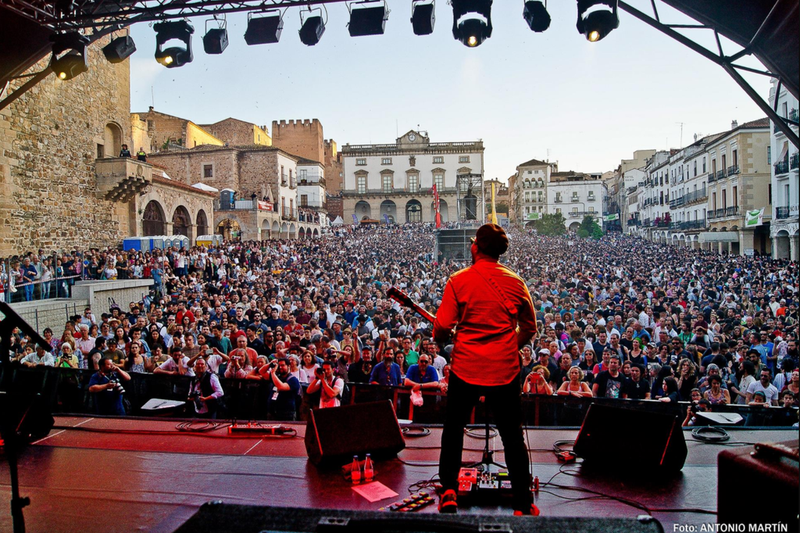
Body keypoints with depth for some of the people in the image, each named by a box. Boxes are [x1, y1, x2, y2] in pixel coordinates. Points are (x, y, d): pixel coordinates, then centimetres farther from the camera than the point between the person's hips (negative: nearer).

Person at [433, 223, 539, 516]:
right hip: (505, 370, 2)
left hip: (465, 368, -1)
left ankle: (449, 492, 19)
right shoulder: (516, 283, 0)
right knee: (513, 436, 13)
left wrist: (439, 336, 14)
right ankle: (523, 504, 19)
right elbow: (530, 328, 9)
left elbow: (442, 327, -8)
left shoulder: (458, 280, -8)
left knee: (453, 428, 18)